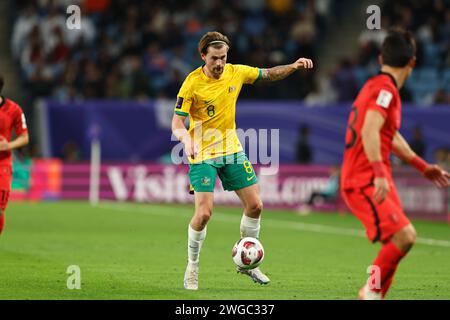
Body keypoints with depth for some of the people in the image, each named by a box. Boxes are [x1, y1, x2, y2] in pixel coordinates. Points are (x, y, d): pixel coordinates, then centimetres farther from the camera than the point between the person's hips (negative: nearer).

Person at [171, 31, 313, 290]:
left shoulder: (236, 73, -3)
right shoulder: (192, 83, -16)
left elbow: (268, 74, 13)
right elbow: (177, 123, -16)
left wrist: (294, 66, -4)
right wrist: (187, 139, -37)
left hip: (232, 150, 5)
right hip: (203, 155, -5)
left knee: (255, 205, 3)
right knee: (204, 212, -16)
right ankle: (192, 267, 4)